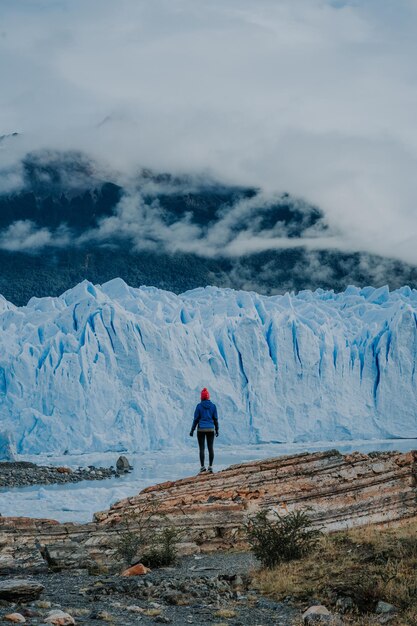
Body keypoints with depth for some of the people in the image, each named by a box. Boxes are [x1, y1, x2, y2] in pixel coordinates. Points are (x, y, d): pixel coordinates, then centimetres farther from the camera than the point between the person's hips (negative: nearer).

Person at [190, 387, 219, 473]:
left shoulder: (199, 406, -6)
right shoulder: (213, 406, 1)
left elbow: (196, 419, -4)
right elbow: (215, 419, 3)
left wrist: (192, 430, 3)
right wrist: (217, 430, 13)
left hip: (201, 429, -2)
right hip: (211, 429, 2)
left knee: (201, 448, 1)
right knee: (211, 448, 4)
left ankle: (202, 467, -1)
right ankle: (210, 467, 1)